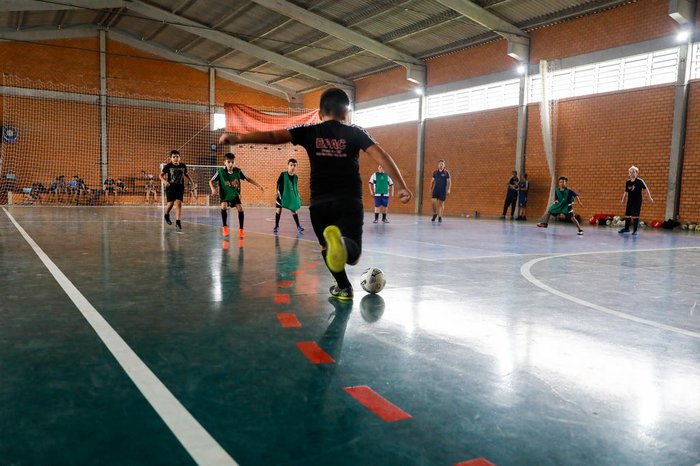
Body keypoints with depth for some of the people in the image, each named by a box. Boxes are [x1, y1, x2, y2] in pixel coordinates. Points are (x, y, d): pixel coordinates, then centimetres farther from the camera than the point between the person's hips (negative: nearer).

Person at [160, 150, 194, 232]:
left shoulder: (183, 165, 2)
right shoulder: (168, 166, -6)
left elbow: (186, 174, 19)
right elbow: (161, 175, -1)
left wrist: (191, 182, 10)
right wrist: (164, 181, -20)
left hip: (180, 187, 2)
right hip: (170, 187, -2)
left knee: (179, 203, -10)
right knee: (170, 203, -4)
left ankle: (177, 222, -9)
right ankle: (166, 215, 30)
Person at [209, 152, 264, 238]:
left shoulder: (238, 171, -14)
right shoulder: (220, 171, -19)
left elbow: (248, 179, -1)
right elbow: (211, 181, -10)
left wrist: (258, 186, -7)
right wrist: (213, 189, -30)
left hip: (235, 194, 2)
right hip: (224, 194, -2)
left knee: (240, 208, -14)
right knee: (224, 206, -27)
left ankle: (241, 229, 3)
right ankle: (225, 227, -8)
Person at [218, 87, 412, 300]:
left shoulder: (309, 131, 8)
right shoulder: (355, 133, 7)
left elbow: (273, 136, -4)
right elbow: (381, 156, -4)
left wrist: (238, 138, -8)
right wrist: (401, 186, -3)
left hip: (319, 203, 2)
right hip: (349, 201, -1)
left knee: (327, 248, 23)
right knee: (352, 255, -2)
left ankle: (344, 288, 22)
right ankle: (340, 240, -34)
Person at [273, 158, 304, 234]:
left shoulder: (295, 177, 0)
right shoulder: (283, 174, -9)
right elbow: (278, 184, -4)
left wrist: (298, 196, 10)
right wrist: (278, 192, -10)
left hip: (292, 196, 2)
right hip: (282, 195, -2)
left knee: (293, 210, 3)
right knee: (279, 209, 0)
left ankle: (298, 226, 6)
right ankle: (276, 226, 12)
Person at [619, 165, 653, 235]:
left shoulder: (640, 181, -9)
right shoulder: (628, 182, 5)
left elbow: (646, 189, -8)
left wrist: (649, 198, -11)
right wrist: (623, 199, 10)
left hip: (637, 201, -5)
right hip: (630, 201, 5)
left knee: (635, 216, -4)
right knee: (627, 214, 9)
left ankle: (635, 230, 5)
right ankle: (626, 228, 23)